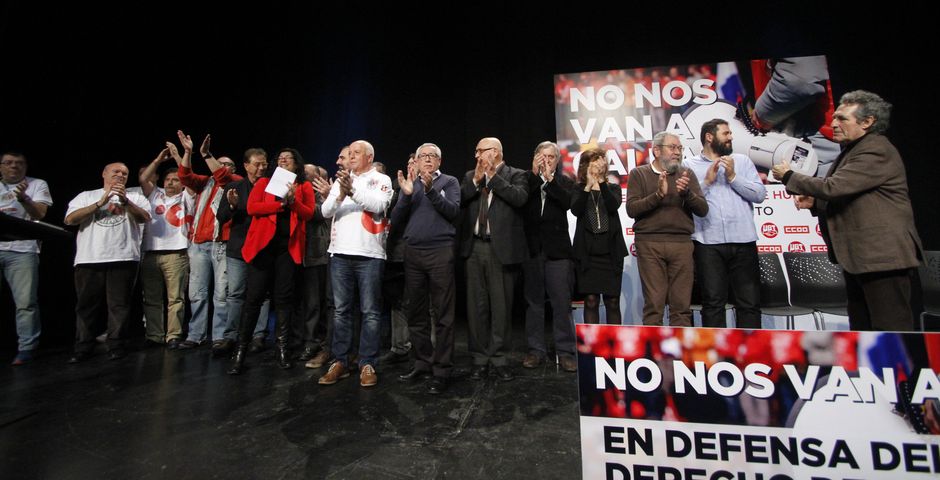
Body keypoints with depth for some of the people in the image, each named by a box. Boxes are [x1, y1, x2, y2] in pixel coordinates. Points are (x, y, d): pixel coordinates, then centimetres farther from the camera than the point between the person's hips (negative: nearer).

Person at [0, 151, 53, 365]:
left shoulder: (37, 185, 8)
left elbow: (40, 214, -5)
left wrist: (23, 198, -22)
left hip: (21, 250, -3)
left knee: (26, 302, -6)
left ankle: (26, 348, -1)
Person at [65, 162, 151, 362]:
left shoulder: (135, 197, 14)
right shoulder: (86, 196, 16)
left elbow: (145, 218, -3)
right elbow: (70, 219, 2)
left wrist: (125, 201, -16)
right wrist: (100, 203, -6)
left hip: (123, 259, -1)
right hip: (89, 259, 2)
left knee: (119, 305, 0)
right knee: (86, 305, 6)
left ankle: (116, 346, 5)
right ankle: (83, 348, 14)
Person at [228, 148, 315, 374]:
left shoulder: (305, 186, 12)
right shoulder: (264, 182, 13)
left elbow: (309, 213, 0)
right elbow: (252, 207, -2)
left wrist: (294, 201, -16)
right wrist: (281, 204, -12)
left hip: (289, 246, 0)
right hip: (263, 243, 0)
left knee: (284, 297, 3)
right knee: (254, 296, 0)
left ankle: (281, 348, 10)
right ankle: (241, 350, 7)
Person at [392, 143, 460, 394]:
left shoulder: (449, 182, 6)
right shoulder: (410, 183, 16)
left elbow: (454, 212, -9)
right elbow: (396, 219, 7)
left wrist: (430, 190, -18)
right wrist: (407, 194, -9)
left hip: (441, 251, -4)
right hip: (412, 252, 5)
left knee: (443, 314, -1)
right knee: (414, 311, 11)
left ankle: (441, 370, 8)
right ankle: (423, 362, 25)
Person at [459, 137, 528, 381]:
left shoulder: (515, 175, 4)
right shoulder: (470, 176, 16)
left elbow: (520, 198, -15)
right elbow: (458, 201, 3)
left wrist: (493, 176, -9)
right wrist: (476, 180, -6)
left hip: (502, 248, -3)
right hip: (474, 247, 4)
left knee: (501, 306, 4)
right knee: (476, 306, 7)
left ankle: (499, 359, 17)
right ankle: (480, 359, 20)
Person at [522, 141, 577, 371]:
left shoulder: (565, 182, 10)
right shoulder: (527, 179, 9)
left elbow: (568, 202, -9)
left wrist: (550, 179, -13)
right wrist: (535, 174, -12)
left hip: (557, 249, 0)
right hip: (531, 248, 1)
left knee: (562, 302, 0)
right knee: (533, 301, 8)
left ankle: (565, 352, 11)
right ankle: (535, 350, 19)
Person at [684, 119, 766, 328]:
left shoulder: (742, 161, 13)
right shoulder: (690, 165, 5)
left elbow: (760, 194, 4)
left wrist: (733, 177, -5)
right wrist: (707, 181, -9)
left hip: (743, 241, 3)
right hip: (708, 243, -2)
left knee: (749, 302, 7)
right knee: (713, 303, 4)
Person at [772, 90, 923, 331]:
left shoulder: (877, 152, -14)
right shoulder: (853, 151, 17)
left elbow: (833, 187, -25)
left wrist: (788, 176, -11)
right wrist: (814, 203, 4)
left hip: (883, 257, -10)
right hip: (858, 257, 10)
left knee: (890, 326, -2)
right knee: (860, 325, 17)